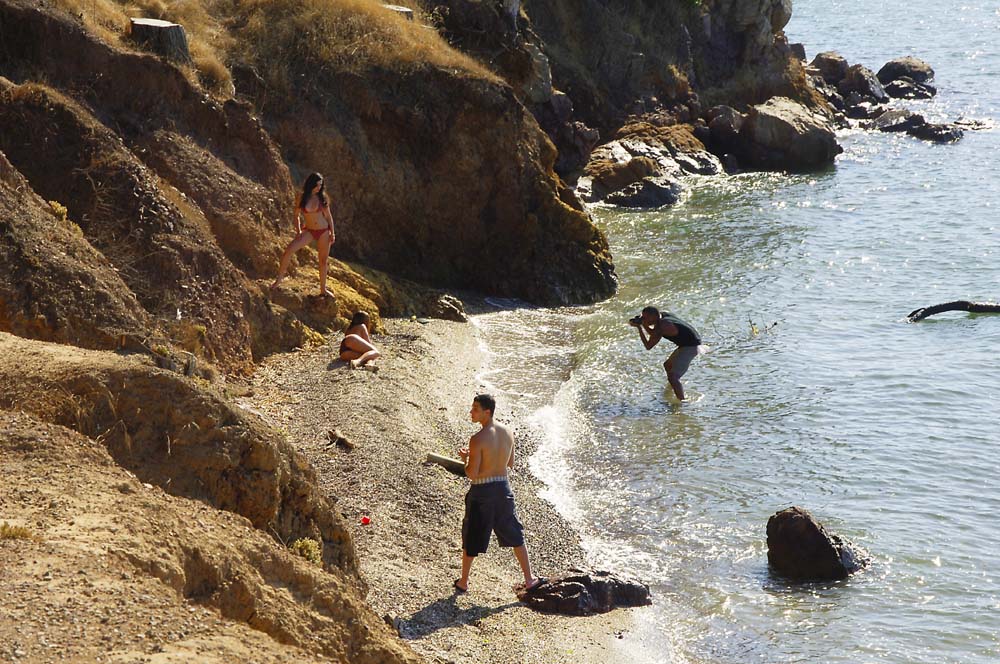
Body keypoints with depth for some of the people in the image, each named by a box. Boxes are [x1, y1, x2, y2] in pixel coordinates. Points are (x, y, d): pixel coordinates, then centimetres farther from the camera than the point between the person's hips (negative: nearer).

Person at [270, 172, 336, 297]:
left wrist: (332, 233, 0)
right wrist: (298, 231, -8)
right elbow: (297, 216, 4)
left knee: (324, 260, 7)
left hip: (323, 231, 1)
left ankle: (323, 289, 22)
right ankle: (279, 279, -5)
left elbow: (328, 216, 4)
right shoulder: (302, 198, -5)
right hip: (308, 231, -1)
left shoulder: (322, 197, -3)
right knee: (289, 250, -19)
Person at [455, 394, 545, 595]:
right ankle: (530, 579, 21)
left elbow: (471, 474, -19)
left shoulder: (478, 439, -20)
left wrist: (465, 458, 0)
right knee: (515, 536, 17)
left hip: (482, 492, -5)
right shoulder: (507, 433, 0)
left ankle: (463, 582, 21)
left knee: (471, 540, 10)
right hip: (503, 488, 5)